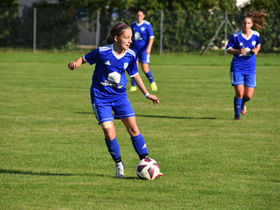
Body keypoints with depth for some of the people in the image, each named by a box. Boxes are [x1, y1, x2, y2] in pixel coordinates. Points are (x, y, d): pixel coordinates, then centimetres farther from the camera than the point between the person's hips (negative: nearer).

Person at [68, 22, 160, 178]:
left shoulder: (130, 55, -5)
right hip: (101, 97, -3)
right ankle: (119, 164, 10)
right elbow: (84, 59, -3)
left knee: (133, 128, -4)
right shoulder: (102, 52, -17)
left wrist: (146, 94, 10)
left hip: (120, 95, 3)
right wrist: (75, 64, -25)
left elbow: (135, 75, 10)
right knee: (109, 132, -10)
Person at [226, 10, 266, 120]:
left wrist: (256, 50, -3)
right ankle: (237, 114, 8)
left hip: (250, 69, 3)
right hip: (237, 68, -3)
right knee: (239, 92, -13)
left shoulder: (256, 35, -1)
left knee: (248, 96, 0)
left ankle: (242, 103, 37)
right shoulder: (235, 36, -10)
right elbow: (228, 49, -1)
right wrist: (238, 51, -20)